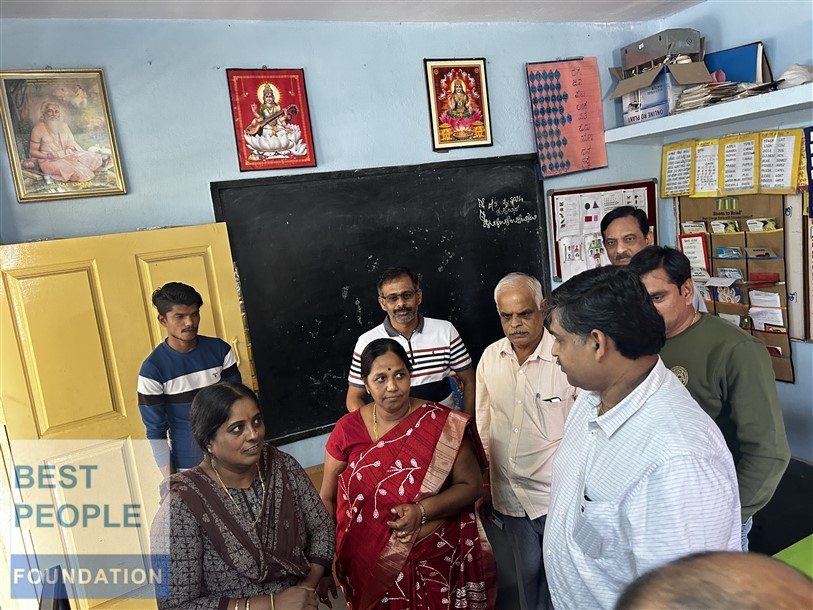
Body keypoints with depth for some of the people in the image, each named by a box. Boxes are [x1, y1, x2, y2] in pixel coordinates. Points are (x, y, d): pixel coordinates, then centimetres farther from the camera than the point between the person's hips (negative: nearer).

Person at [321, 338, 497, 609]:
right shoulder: (347, 430, -9)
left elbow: (471, 485, -8)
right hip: (371, 566, 1)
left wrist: (422, 510, -22)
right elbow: (327, 498, 0)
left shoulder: (442, 424, -13)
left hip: (437, 561, -1)